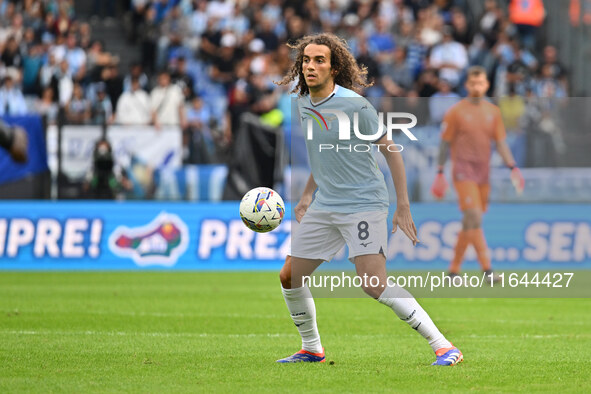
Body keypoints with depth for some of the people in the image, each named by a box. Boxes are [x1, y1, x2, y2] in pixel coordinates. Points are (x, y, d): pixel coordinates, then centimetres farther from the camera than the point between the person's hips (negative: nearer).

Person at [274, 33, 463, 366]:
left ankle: (444, 346, -17)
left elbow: (392, 152, -10)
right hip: (324, 207, 8)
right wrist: (308, 195, 20)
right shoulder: (303, 104, 6)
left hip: (364, 204, -8)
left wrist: (403, 207, -13)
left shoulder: (355, 106, -16)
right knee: (290, 277, 7)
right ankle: (311, 349, 27)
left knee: (375, 285, -20)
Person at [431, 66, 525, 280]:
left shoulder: (493, 112, 11)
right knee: (474, 218, -17)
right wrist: (440, 173, -3)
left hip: (483, 172, 5)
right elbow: (445, 144, 0)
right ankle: (487, 269, -22)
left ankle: (454, 268, 18)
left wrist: (512, 168, -2)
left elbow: (501, 142, 10)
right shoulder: (455, 112, -2)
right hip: (463, 170, -5)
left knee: (469, 223, 7)